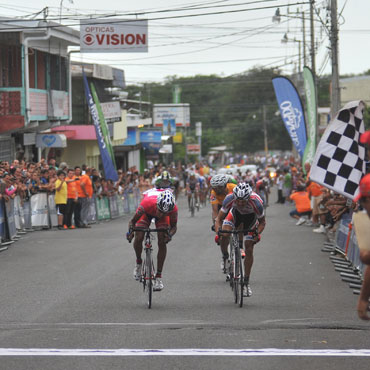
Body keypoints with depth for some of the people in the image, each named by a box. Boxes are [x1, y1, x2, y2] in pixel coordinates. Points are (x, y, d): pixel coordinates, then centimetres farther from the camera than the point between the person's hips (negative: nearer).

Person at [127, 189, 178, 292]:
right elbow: (132, 221, -29)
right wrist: (130, 231, -49)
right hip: (147, 213, -1)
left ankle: (158, 277, -8)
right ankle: (138, 262, 11)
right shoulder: (147, 203, -43)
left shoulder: (173, 209, -39)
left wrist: (170, 234, -42)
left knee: (162, 242, -16)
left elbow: (174, 226, -20)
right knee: (138, 238, -20)